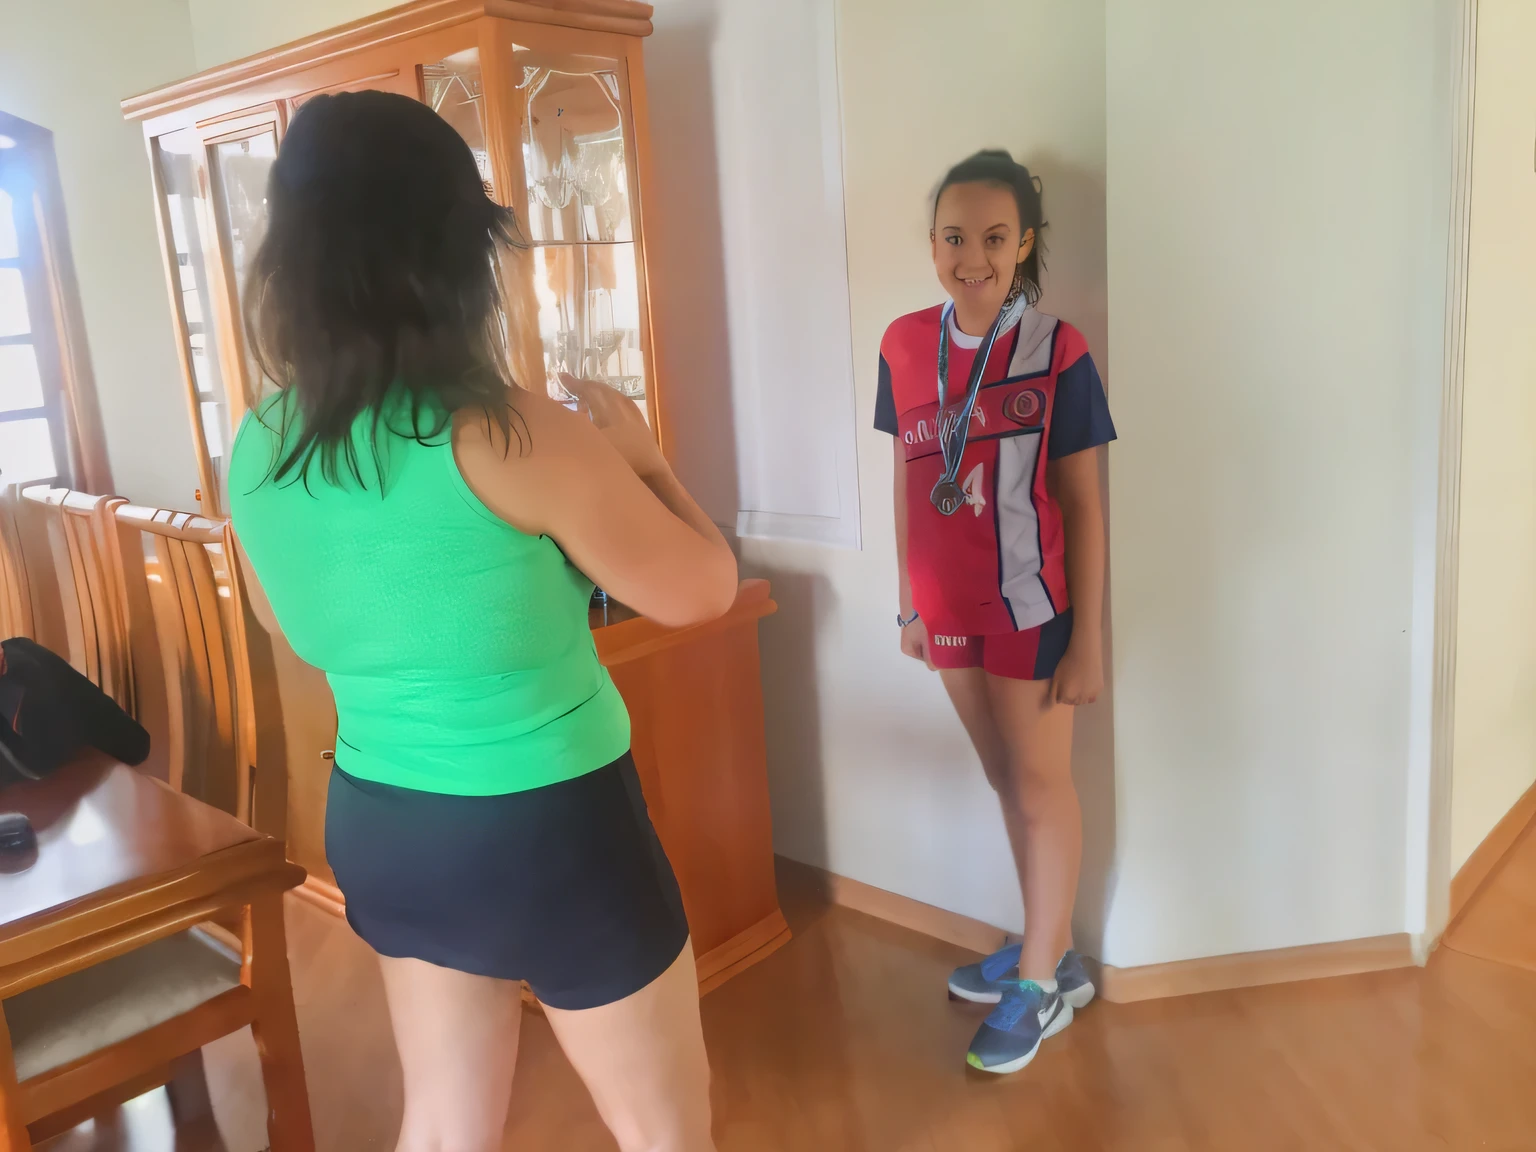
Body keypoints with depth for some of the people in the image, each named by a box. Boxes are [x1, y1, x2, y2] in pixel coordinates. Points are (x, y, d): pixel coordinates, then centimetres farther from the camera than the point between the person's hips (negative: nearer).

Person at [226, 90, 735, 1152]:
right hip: (548, 831, -6)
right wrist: (639, 454, 4)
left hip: (377, 824, 7)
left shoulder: (259, 449, -3)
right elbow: (703, 591, -12)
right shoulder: (513, 437, -23)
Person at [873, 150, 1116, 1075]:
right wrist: (910, 602, 10)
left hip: (1029, 606, -5)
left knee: (1041, 786, 8)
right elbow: (906, 481, 8)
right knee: (1004, 780, 17)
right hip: (949, 609, 5)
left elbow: (1082, 504, -9)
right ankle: (1051, 951, 36)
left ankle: (1040, 983, 25)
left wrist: (1088, 640, -9)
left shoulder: (1057, 352, -11)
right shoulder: (905, 346, 1)